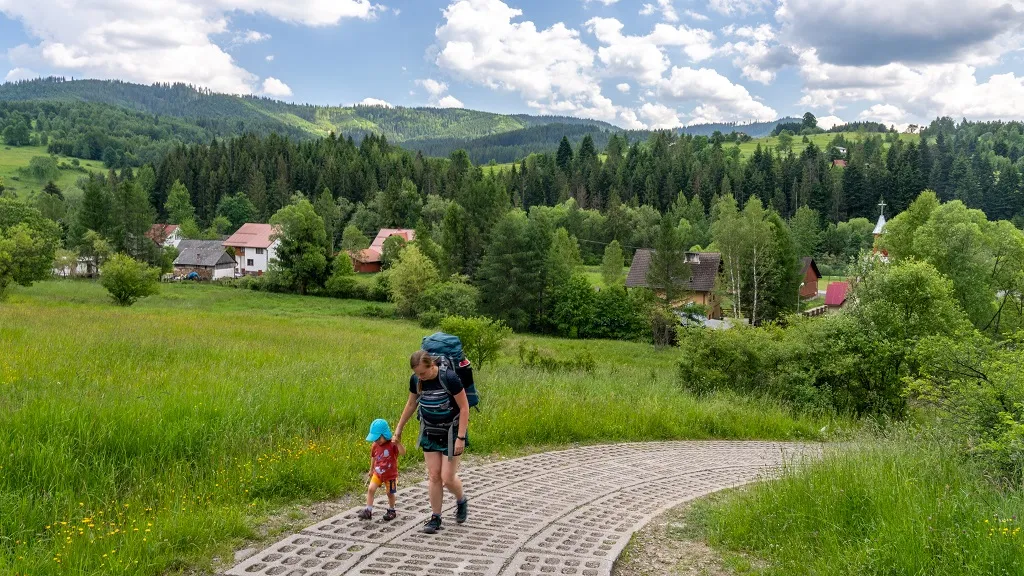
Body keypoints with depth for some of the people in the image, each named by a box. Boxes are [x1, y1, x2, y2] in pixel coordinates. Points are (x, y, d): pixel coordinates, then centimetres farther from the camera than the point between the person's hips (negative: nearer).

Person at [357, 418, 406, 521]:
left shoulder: (392, 445, -22)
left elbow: (403, 453, -36)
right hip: (377, 473, 4)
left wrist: (398, 442, -49)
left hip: (390, 475, -4)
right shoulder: (375, 446, -5)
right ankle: (368, 510, -2)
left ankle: (391, 511, 32)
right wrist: (371, 469, 22)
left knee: (390, 493, 11)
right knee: (371, 489, -8)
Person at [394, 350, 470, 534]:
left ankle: (461, 500, 27)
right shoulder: (416, 380, -8)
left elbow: (464, 407, -19)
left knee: (447, 477, -3)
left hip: (451, 433, -4)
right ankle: (435, 517, 15)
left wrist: (461, 437, -20)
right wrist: (399, 429, 15)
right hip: (430, 434, 4)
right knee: (434, 476, 3)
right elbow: (411, 404, 10)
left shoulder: (449, 378, -25)